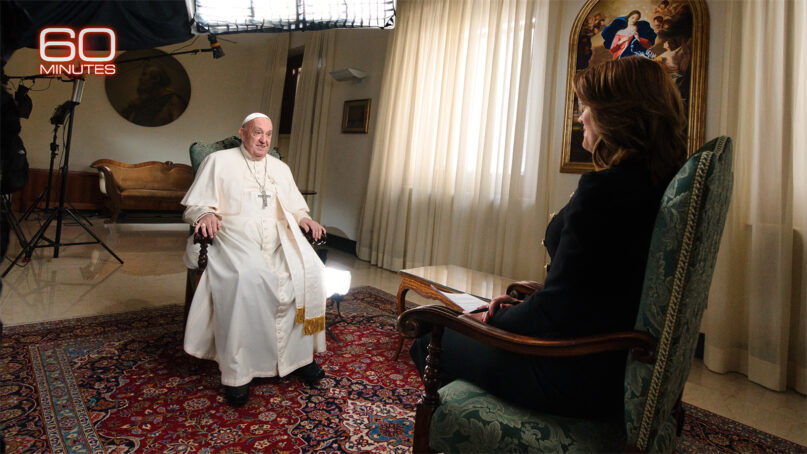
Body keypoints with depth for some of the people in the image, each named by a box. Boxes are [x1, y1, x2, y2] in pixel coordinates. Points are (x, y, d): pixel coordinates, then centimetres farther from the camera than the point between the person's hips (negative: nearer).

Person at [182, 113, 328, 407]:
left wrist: (304, 218, 2)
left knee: (308, 272, -26)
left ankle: (300, 353, -12)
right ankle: (236, 372, -25)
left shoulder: (281, 168, 24)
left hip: (278, 241, 4)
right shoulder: (219, 161, 12)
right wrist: (206, 215, -16)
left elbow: (295, 207, 25)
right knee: (246, 277, -36)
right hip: (236, 239, -3)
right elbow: (195, 205, 7)